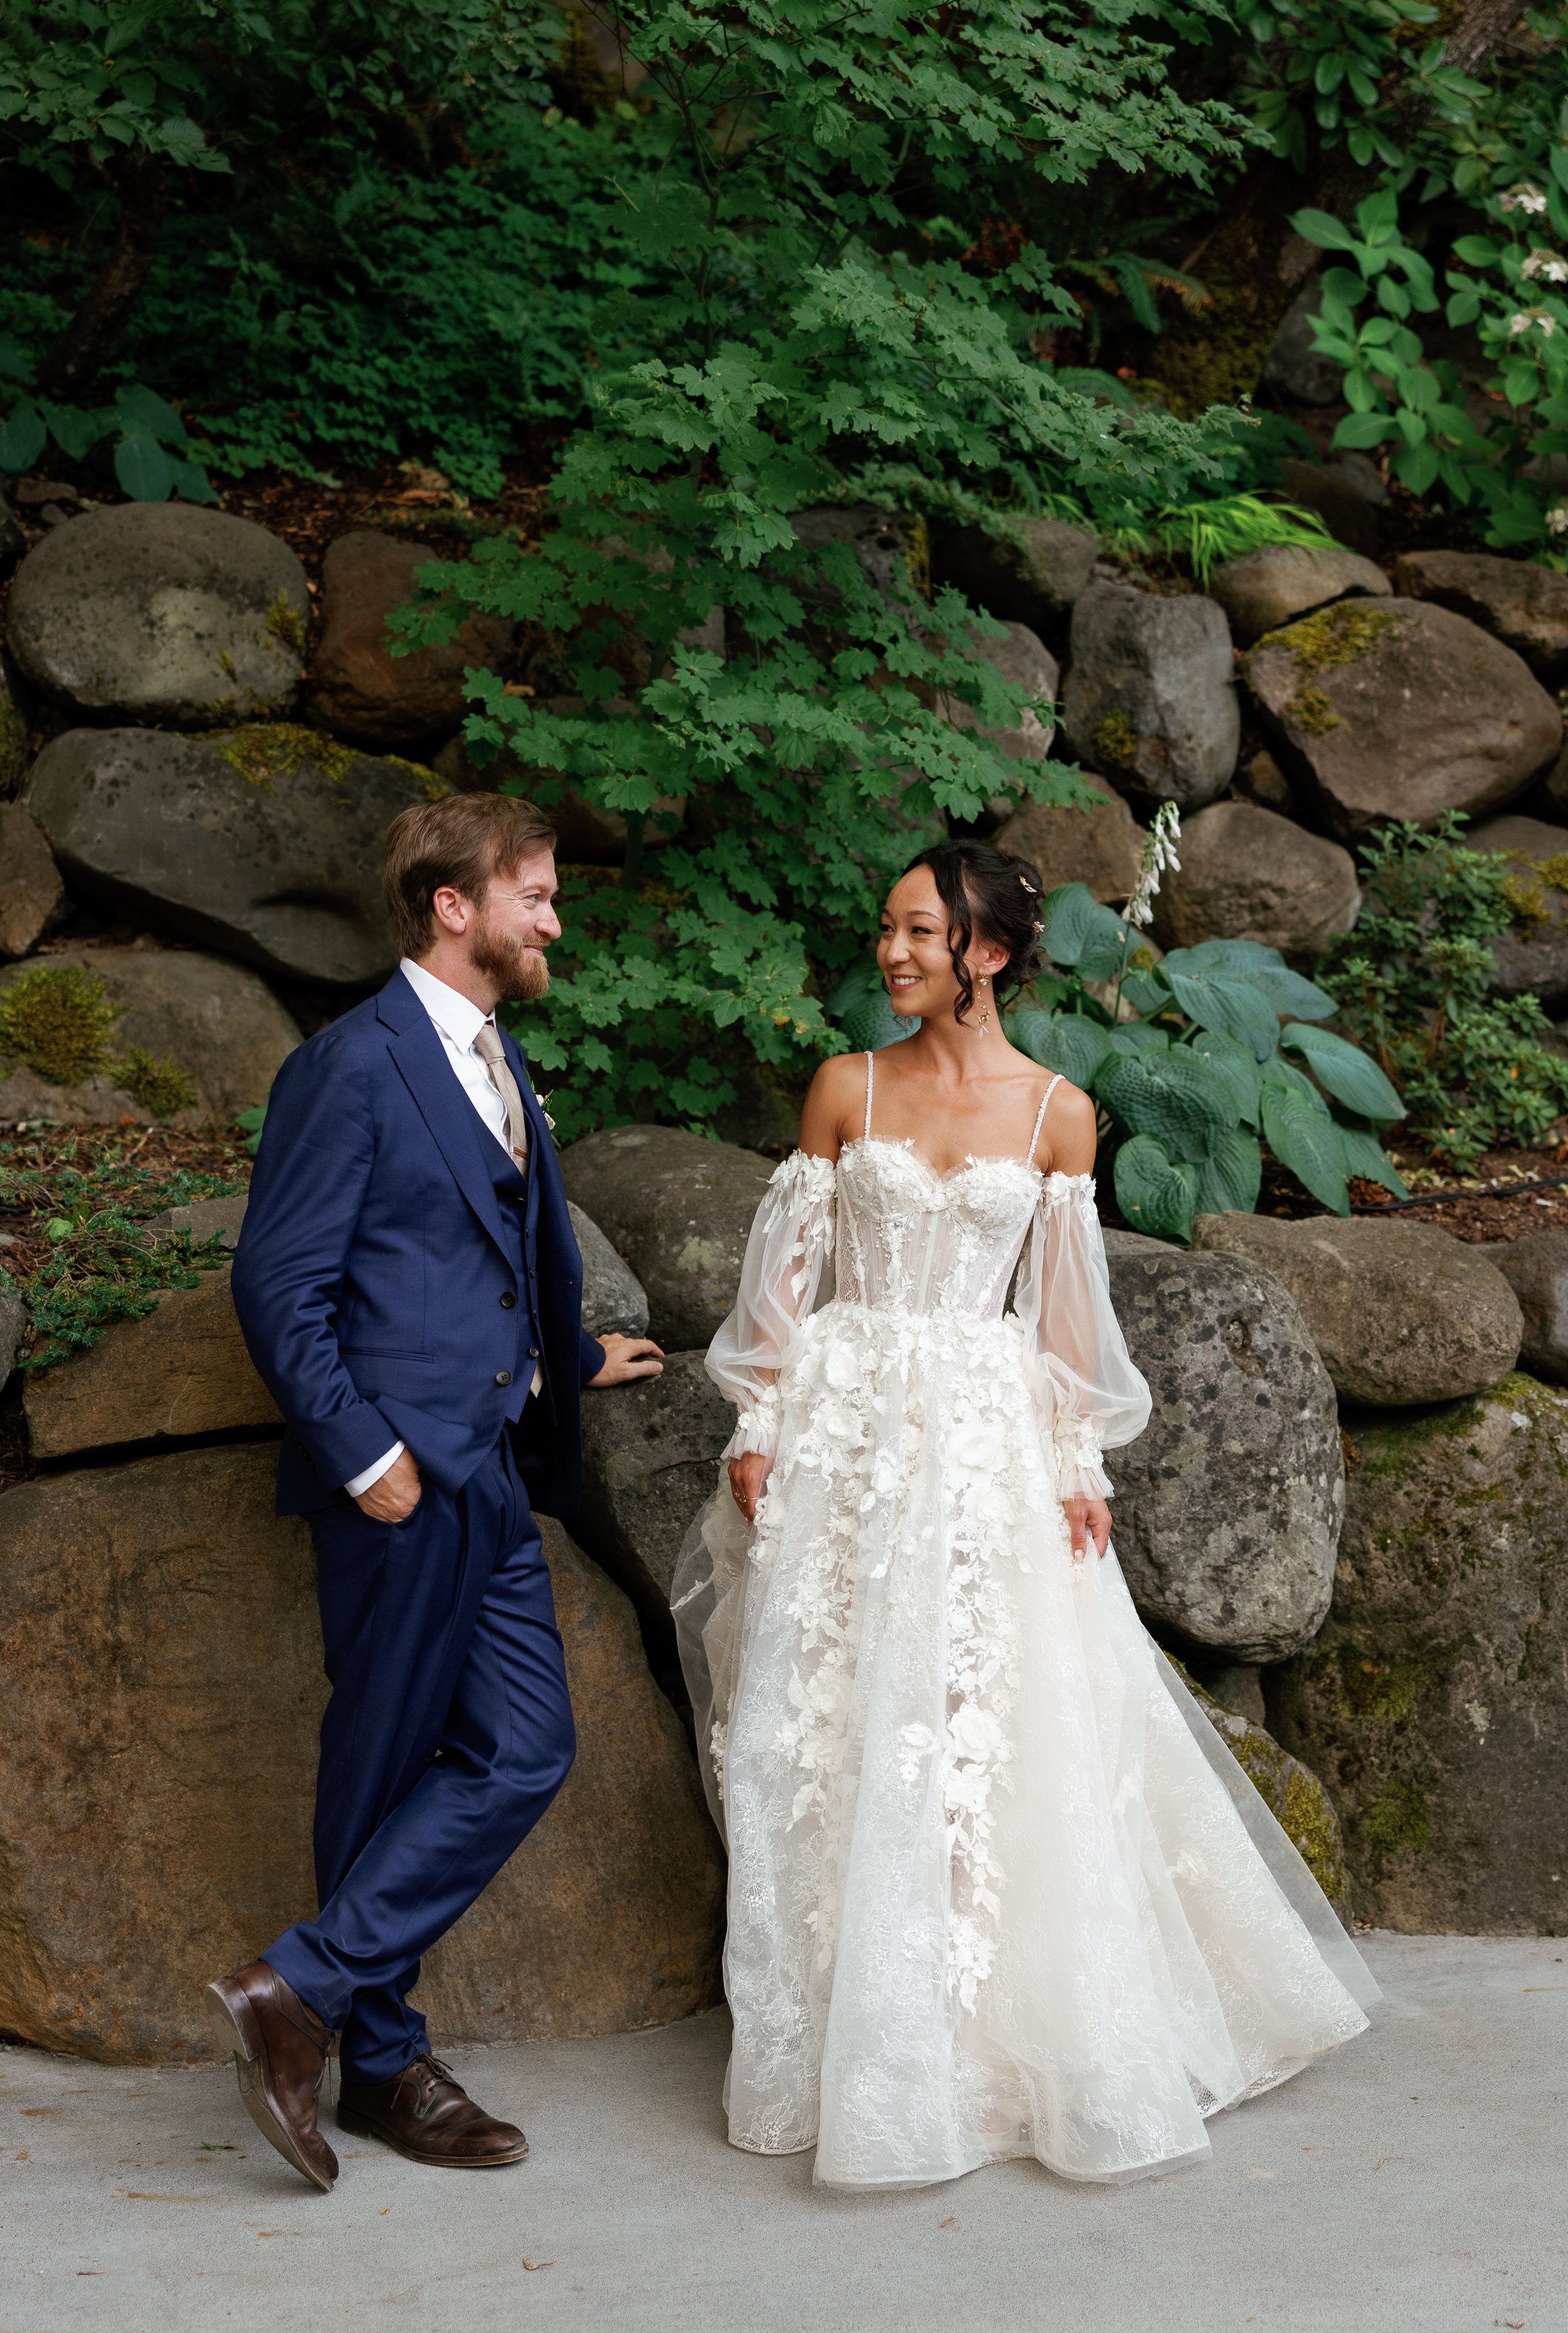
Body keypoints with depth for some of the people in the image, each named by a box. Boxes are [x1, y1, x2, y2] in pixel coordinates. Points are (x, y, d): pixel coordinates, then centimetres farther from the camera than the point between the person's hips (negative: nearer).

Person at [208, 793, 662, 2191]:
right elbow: (281, 1285, -14)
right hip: (402, 1482, -8)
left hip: (493, 1479, 9)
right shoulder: (356, 1064, -10)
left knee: (526, 1753, 3)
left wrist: (578, 1360, 40)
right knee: (388, 1771, 0)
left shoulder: (503, 1069, 17)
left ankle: (308, 1997, 7)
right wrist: (360, 1451, -18)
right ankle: (380, 2060, 11)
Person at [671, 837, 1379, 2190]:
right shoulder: (846, 1088, 4)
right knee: (833, 1737, 2)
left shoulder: (1057, 1113, 2)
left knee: (1000, 1739, -2)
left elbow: (1065, 1306, 5)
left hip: (984, 1437, -1)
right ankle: (849, 2057, 14)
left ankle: (1021, 2047, 13)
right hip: (842, 1430, 1)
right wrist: (758, 1431, 0)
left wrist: (1078, 1467, 1)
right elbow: (790, 1269, 5)